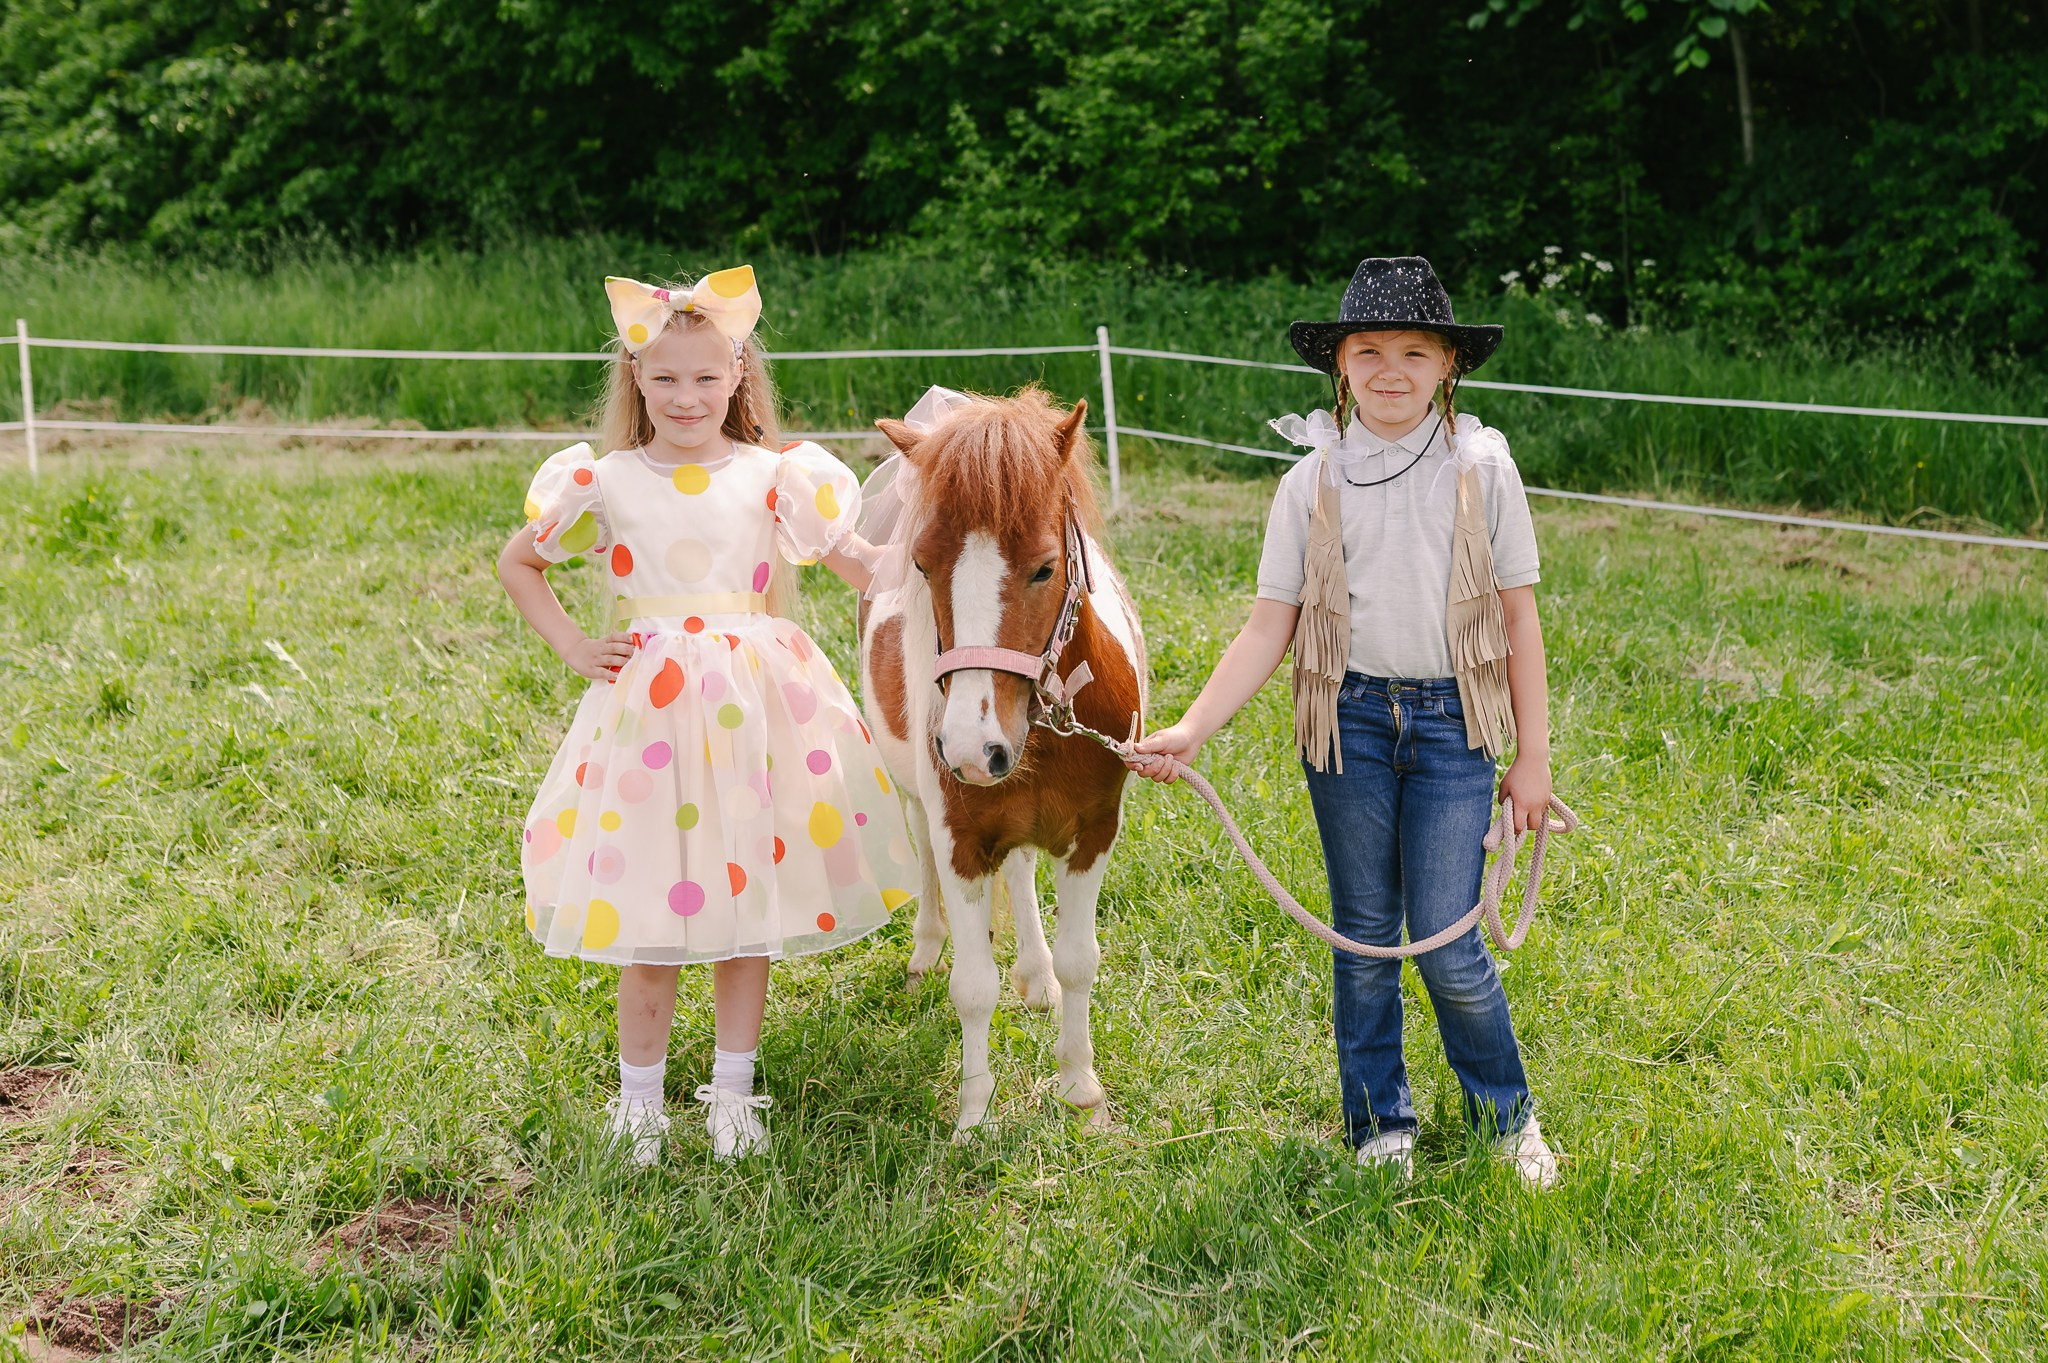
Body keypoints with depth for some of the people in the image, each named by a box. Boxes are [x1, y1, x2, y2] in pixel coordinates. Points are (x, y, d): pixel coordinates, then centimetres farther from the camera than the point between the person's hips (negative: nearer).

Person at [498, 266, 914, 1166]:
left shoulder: (774, 477, 1)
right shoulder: (604, 482, 1)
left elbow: (856, 560, 4)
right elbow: (516, 563, 15)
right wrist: (569, 645, 5)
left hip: (755, 706, 1)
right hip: (646, 710, -1)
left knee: (747, 898, 8)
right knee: (649, 911, 2)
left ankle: (732, 1091, 24)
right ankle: (639, 1101, 19)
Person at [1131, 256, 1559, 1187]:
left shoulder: (1483, 471, -1)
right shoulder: (1313, 484, 0)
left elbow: (1519, 619, 3)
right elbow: (1270, 627, -1)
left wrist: (1532, 758, 2)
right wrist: (1191, 730, -12)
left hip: (1452, 721, -1)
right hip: (1347, 718, 1)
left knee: (1448, 944, -3)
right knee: (1364, 936, 10)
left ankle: (1507, 1116, 22)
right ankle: (1380, 1126, 27)